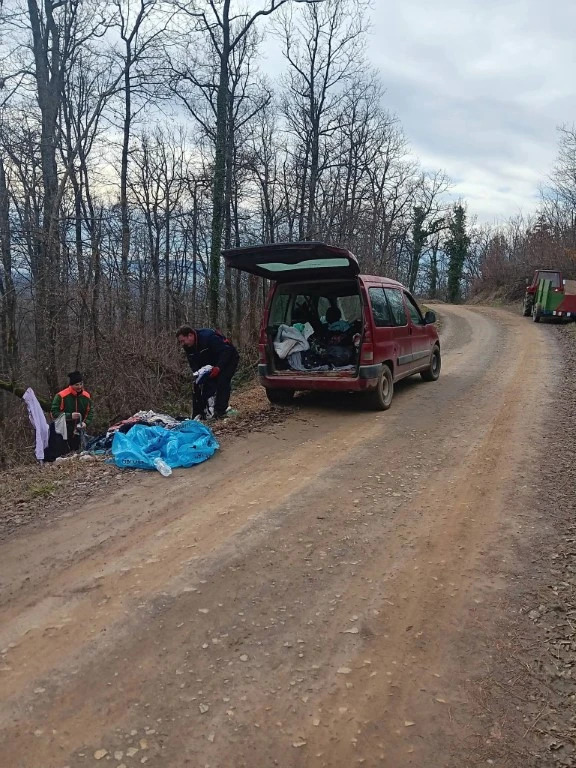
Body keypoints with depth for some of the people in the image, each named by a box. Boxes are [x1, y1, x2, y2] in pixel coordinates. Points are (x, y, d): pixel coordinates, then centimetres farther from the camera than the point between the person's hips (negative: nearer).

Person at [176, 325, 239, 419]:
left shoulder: (207, 337, -32)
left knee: (222, 382, -24)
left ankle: (220, 412, -20)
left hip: (229, 358, -8)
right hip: (212, 365, 8)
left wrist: (218, 368, -38)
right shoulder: (188, 347, -6)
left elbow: (226, 351, -33)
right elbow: (193, 365, 2)